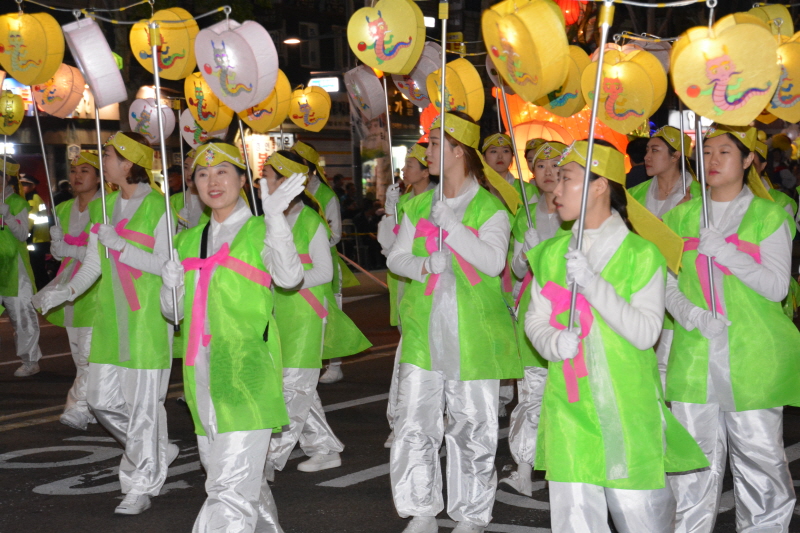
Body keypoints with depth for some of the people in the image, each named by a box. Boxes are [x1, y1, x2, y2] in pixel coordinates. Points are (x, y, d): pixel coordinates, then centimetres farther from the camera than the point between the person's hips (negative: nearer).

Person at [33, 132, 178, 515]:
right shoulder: (102, 207, 12)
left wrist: (119, 245, -18)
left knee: (142, 401, -4)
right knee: (102, 397, 8)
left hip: (148, 315, -7)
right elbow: (93, 263, 17)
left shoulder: (159, 208, -9)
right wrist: (65, 292, 9)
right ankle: (158, 451, 29)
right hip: (110, 316, 7)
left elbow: (165, 264, -15)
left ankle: (141, 487, 9)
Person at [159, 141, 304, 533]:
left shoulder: (259, 231, -1)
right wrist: (172, 284, -1)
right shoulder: (188, 241, 17)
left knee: (232, 483, -13)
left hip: (247, 367, -7)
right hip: (202, 369, 7)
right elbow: (175, 310, 20)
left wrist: (275, 219, -29)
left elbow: (289, 277, -19)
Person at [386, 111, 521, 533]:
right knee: (414, 425, 0)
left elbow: (493, 261, -15)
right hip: (423, 329, 4)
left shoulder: (489, 208, -2)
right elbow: (395, 257, 12)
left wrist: (449, 222, -19)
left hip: (472, 333, -4)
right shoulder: (418, 205, 13)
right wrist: (423, 265, -9)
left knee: (472, 428, 3)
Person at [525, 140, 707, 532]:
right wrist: (553, 342, -12)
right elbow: (536, 319, 11)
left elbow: (646, 332, -12)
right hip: (569, 406, 3)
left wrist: (592, 283, -19)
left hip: (628, 406, -3)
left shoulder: (641, 254, -4)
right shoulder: (552, 254, 10)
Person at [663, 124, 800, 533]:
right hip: (694, 356, 2)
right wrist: (692, 314, -11)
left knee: (759, 456, 0)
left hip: (754, 356, -2)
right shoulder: (681, 217, 12)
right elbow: (668, 284, 9)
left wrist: (723, 252, -16)